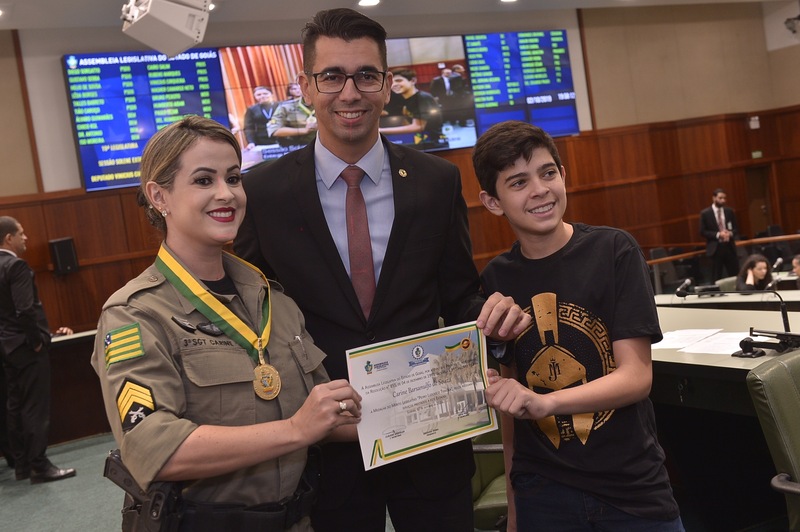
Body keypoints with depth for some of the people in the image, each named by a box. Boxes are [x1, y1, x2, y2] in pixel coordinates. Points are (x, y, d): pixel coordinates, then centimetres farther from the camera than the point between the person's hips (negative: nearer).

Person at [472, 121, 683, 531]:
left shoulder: (613, 251, -11)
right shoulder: (495, 279, -2)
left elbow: (636, 377, -15)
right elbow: (507, 387, 6)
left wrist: (543, 401, -31)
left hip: (632, 491, -2)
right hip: (541, 495, 2)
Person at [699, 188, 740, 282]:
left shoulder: (730, 211, 7)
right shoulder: (705, 213, -4)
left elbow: (736, 228, 11)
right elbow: (702, 232, -6)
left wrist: (730, 233, -12)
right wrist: (718, 235, -18)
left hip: (729, 247, 3)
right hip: (715, 248, -3)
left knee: (735, 275, 6)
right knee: (716, 277, 3)